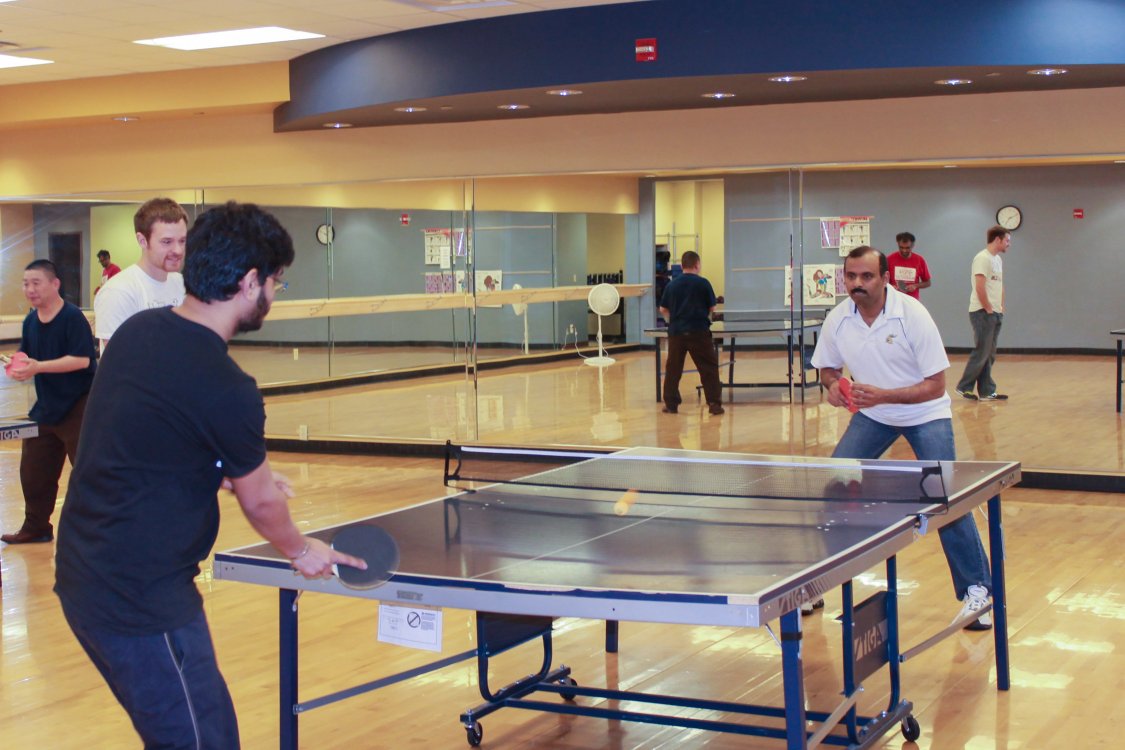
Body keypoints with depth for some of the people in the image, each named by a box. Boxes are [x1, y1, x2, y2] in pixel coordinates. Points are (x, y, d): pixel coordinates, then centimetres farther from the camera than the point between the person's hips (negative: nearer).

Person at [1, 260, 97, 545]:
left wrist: (38, 367, -28)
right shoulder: (30, 321, 6)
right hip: (45, 408, 8)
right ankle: (36, 527, 28)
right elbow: (27, 357, 15)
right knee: (33, 471, 13)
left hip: (78, 408, -8)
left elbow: (82, 360, -25)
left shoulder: (73, 317, -17)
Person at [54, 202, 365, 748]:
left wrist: (242, 471, 23)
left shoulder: (136, 330, 2)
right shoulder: (226, 390, -22)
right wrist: (301, 552, 15)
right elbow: (260, 504, -5)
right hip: (142, 602, -9)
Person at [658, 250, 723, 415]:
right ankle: (714, 403, 0)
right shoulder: (703, 283, -3)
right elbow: (712, 308, 3)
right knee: (709, 368, 4)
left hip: (676, 332, 2)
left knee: (673, 369, 10)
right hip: (699, 332, -2)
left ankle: (671, 404, 11)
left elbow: (663, 310, 9)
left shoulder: (672, 284, 3)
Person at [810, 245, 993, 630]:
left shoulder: (912, 315, -24)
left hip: (924, 414, -4)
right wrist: (832, 384, -18)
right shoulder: (838, 320, -13)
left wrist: (883, 395, -35)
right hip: (871, 415, 4)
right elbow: (827, 366, 6)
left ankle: (977, 590, -2)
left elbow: (936, 386, -23)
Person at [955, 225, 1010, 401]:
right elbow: (980, 287, -20)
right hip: (982, 313, -9)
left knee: (989, 355, 9)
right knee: (981, 353, -7)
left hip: (995, 313, 9)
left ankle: (986, 392, 12)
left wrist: (1001, 308, 13)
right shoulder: (983, 258, -13)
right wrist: (988, 309, -14)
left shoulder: (998, 259, 16)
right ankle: (964, 387, 3)